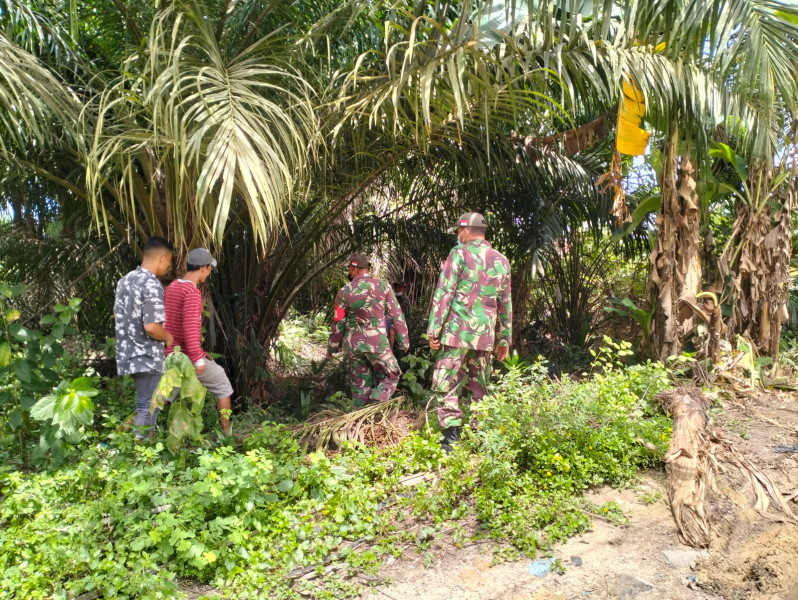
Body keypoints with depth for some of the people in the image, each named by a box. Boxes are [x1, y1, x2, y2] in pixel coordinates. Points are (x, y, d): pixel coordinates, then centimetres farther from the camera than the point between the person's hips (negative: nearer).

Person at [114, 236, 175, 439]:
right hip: (147, 356, -9)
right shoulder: (152, 286, -20)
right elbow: (152, 327, -26)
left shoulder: (125, 280, 8)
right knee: (147, 406, 2)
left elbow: (117, 316, 19)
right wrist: (168, 337, -8)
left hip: (127, 352, 9)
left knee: (144, 403, 22)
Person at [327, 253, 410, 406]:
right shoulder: (383, 286, -4)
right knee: (391, 376, 12)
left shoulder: (344, 292, -2)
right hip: (377, 342, -2)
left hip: (353, 344, 2)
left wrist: (332, 348, 13)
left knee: (361, 383, 14)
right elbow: (396, 315, -3)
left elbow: (338, 324, 1)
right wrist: (404, 341, 7)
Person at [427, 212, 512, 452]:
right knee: (479, 387, 13)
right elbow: (505, 304, 16)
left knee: (446, 384, -1)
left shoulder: (459, 253, -3)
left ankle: (451, 437, -7)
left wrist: (434, 330, -6)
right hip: (485, 334, 5)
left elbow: (444, 294, -9)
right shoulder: (501, 261, 13)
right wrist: (504, 339, 21)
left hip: (457, 331, -5)